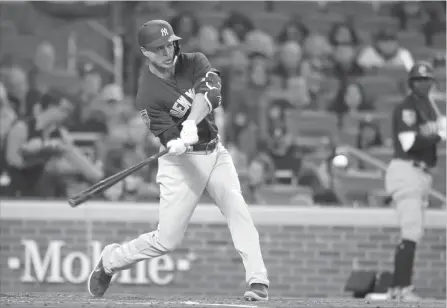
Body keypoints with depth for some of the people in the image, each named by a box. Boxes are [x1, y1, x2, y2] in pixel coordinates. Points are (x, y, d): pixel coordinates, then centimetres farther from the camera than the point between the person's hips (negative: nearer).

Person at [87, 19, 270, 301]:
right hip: (182, 162, -4)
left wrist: (191, 124, -40)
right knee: (167, 240, -2)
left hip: (216, 152, 4)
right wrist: (177, 144, -44)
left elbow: (210, 94, -23)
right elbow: (167, 136, -19)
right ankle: (111, 260, 20)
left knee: (238, 210, -16)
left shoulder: (195, 63, -4)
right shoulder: (148, 95, -14)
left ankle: (258, 281, -17)